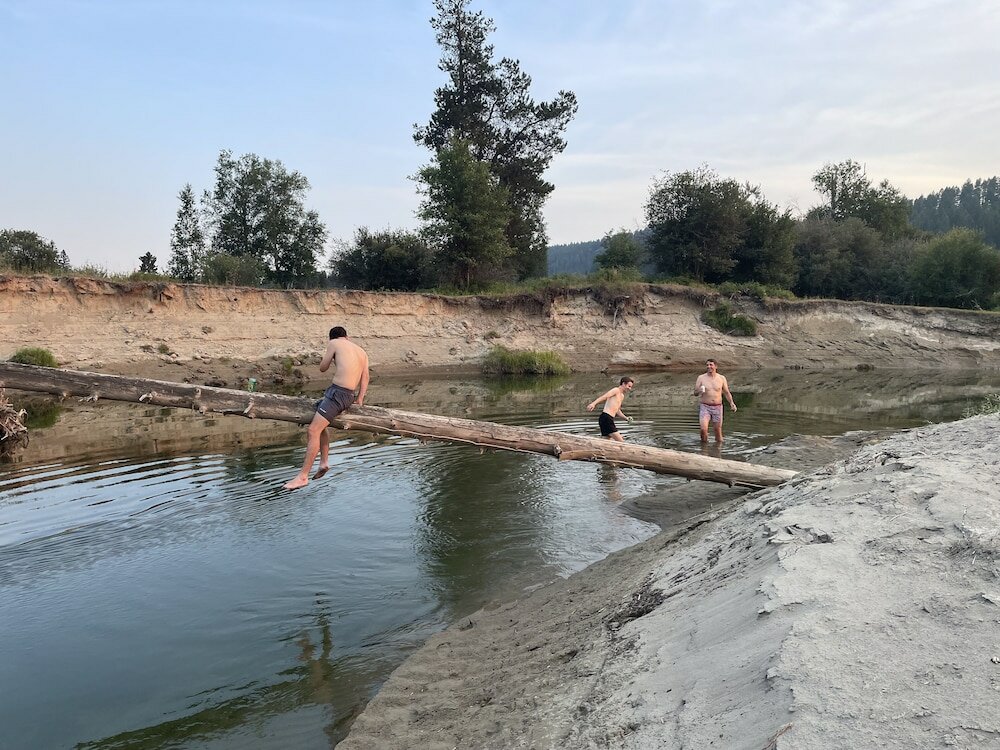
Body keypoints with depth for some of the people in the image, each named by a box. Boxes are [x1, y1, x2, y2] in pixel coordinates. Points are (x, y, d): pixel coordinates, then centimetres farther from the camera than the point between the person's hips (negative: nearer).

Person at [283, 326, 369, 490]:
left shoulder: (333, 343, 2)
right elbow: (365, 377, 8)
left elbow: (323, 368, 10)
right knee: (319, 424, 27)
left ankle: (303, 476, -14)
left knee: (313, 430, -11)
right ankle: (324, 461, 23)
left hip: (337, 392, -8)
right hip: (349, 395, 8)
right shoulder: (362, 352, 19)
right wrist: (360, 398, 1)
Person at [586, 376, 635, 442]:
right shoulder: (616, 390, -4)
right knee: (621, 442, -13)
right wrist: (593, 403, -35)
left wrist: (626, 418, 18)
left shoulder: (622, 396, 25)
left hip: (610, 419, 10)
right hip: (605, 418, -10)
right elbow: (604, 396, -20)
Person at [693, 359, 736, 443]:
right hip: (704, 407, -2)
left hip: (717, 407, 2)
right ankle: (704, 443, 6)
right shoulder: (701, 378, -1)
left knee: (718, 431, 5)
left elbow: (727, 393, 10)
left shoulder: (722, 378, 3)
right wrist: (699, 391, -23)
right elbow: (695, 393, 0)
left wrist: (731, 403, -6)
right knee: (703, 429, -18)